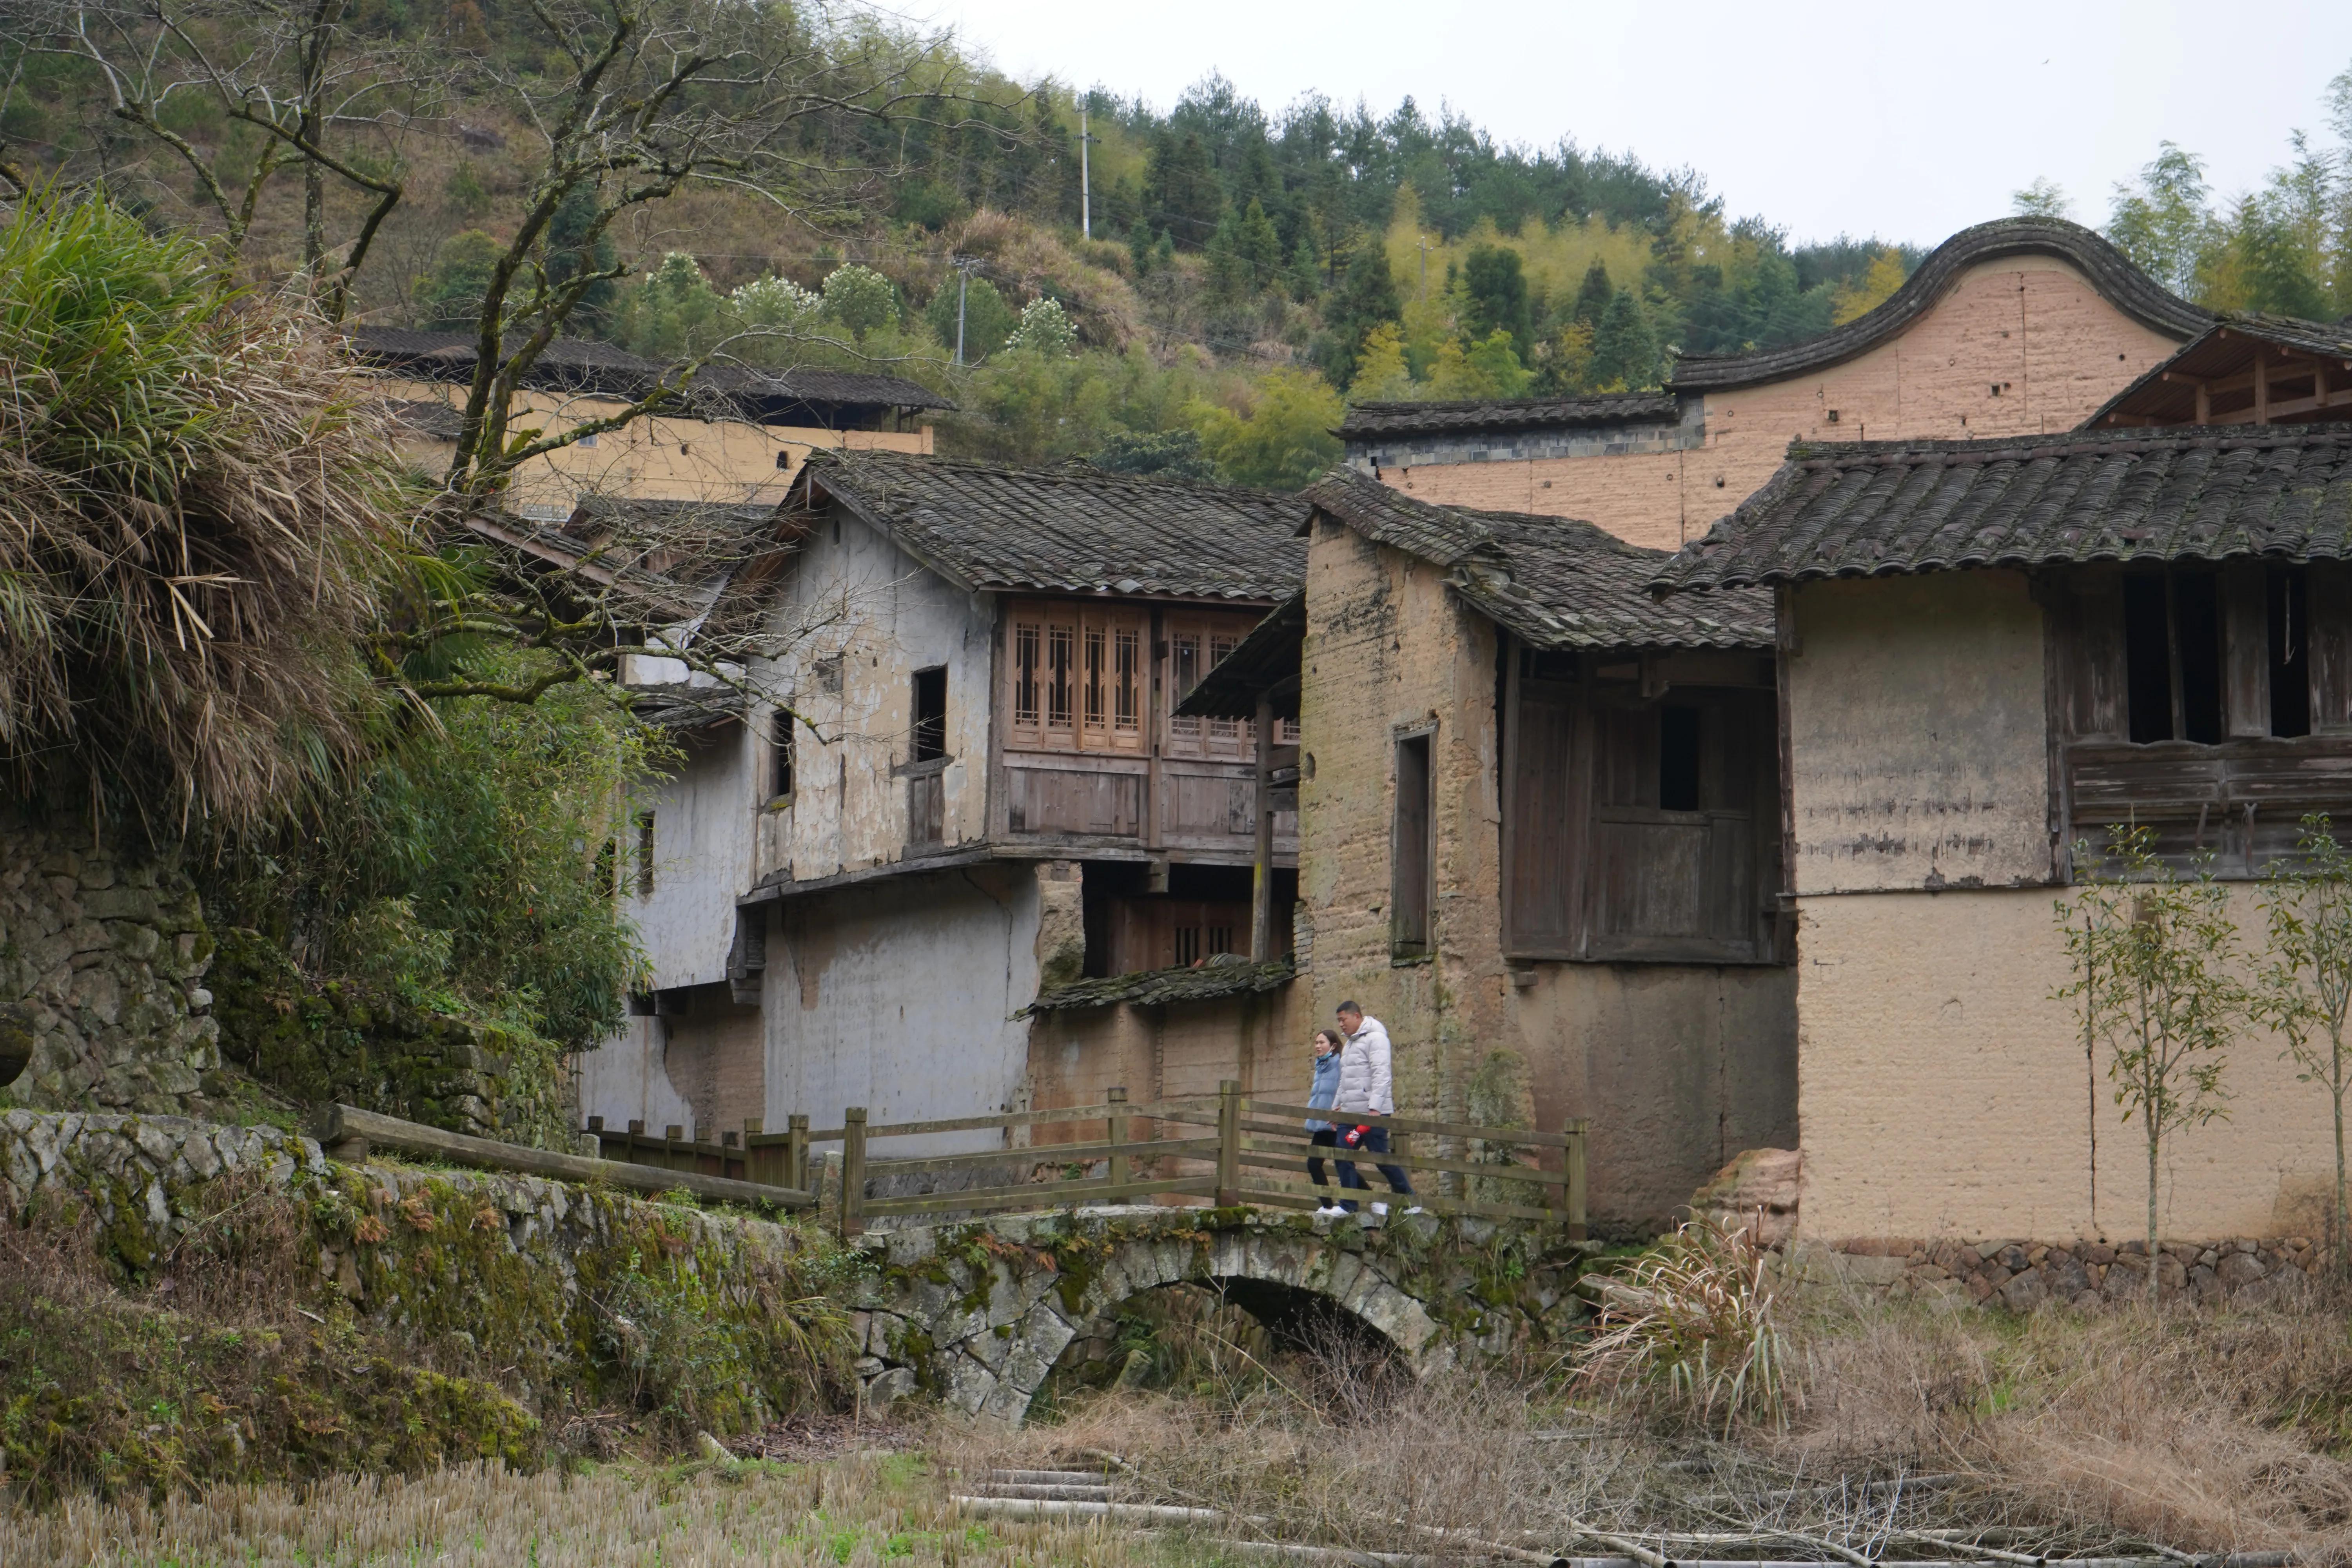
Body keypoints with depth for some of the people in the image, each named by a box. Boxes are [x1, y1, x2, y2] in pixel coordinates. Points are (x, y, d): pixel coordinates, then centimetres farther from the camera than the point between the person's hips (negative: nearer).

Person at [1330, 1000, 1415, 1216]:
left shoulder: (1375, 1038, -8)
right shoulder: (1349, 1045, 21)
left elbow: (1382, 1074, -17)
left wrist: (1375, 1108, -24)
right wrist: (1336, 1106, 21)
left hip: (1373, 1112, -9)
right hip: (1350, 1112, 9)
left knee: (1380, 1156, -4)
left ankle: (1410, 1199, 9)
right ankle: (1348, 1206, 1)